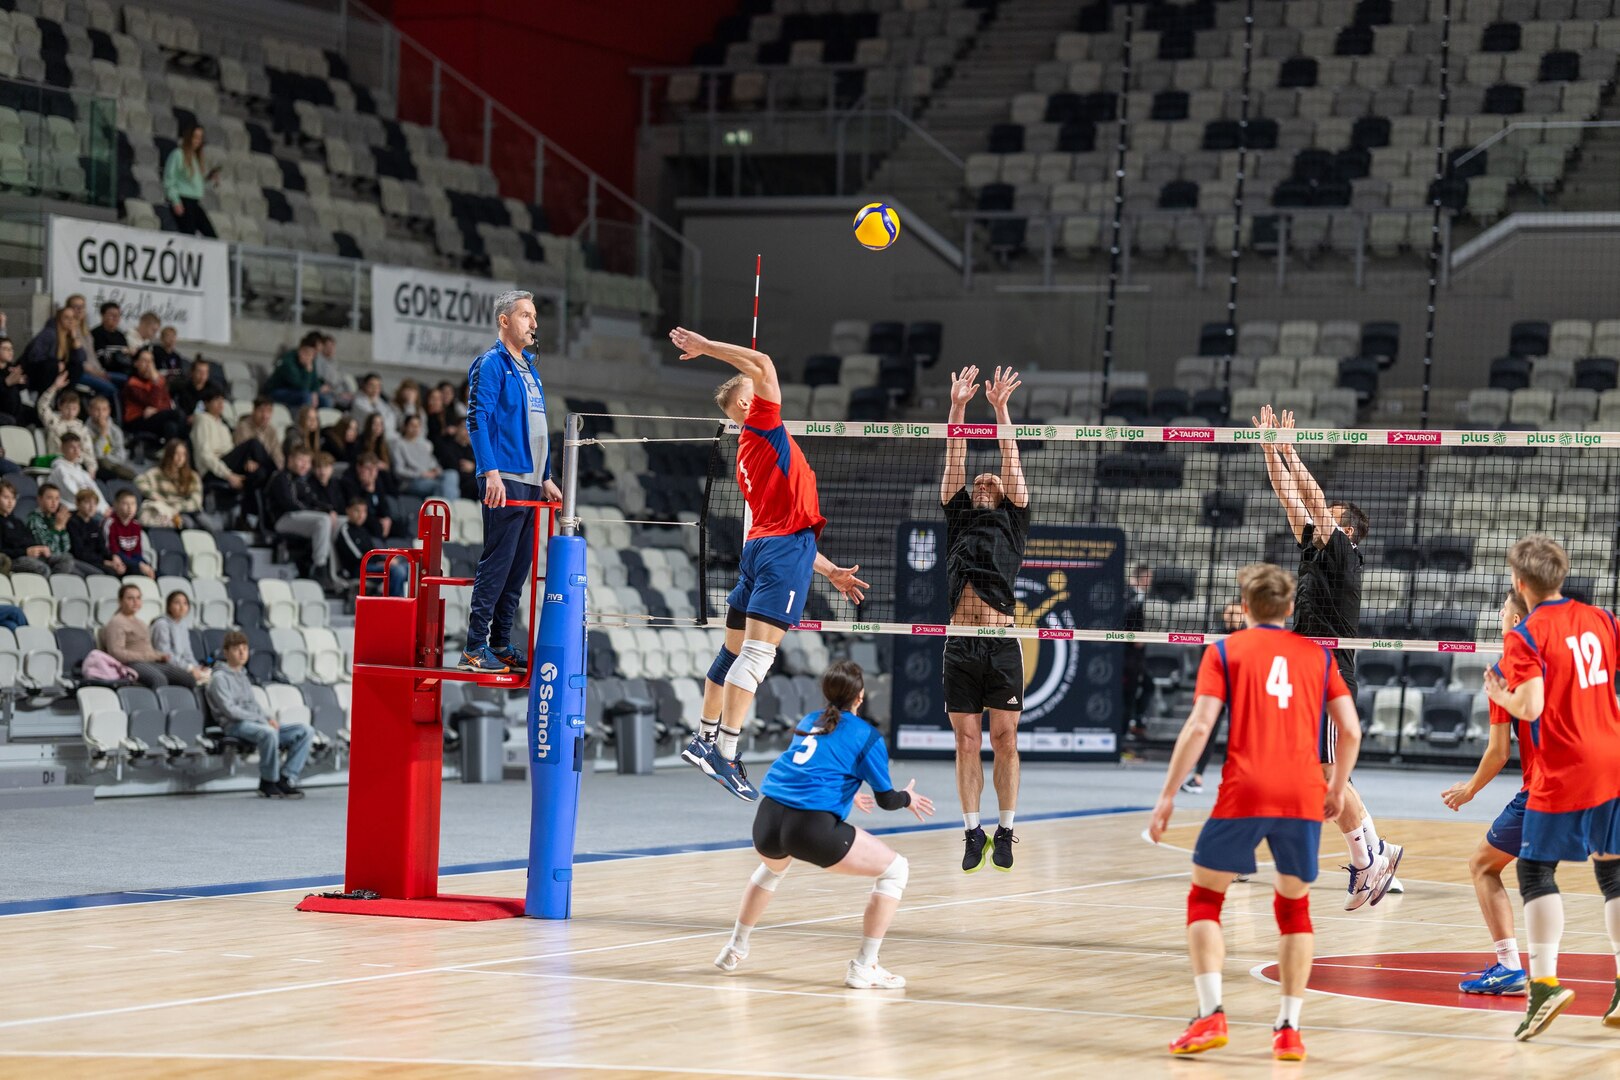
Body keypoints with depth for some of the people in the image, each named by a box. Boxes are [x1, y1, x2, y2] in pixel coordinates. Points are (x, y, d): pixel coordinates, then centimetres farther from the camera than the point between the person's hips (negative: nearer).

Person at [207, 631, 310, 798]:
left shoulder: (243, 676, 26)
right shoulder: (220, 678, -1)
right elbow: (230, 710, -12)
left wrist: (270, 718, 4)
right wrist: (262, 719, -15)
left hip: (257, 723, 9)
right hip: (236, 726, -9)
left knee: (305, 731, -7)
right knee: (268, 732, -40)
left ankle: (286, 778, -15)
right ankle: (268, 783, -24)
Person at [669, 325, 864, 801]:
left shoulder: (749, 456, 23)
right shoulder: (762, 424, -1)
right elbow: (763, 366, -14)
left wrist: (830, 571, 22)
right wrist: (705, 346, -8)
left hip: (760, 547, 9)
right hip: (785, 550, -9)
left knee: (734, 651, 16)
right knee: (758, 653, -14)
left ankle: (705, 739, 23)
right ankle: (726, 753, -20)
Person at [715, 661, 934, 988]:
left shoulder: (808, 723, 23)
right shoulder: (867, 736, 4)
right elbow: (886, 799, 6)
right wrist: (907, 798, 29)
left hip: (767, 821, 7)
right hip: (811, 828, -7)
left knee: (772, 868, 42)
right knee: (896, 869, 8)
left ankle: (735, 949, 48)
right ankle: (863, 968, 3)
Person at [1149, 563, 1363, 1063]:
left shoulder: (1224, 651, 8)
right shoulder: (1317, 654, 16)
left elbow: (1199, 726, -3)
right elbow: (1351, 730, 9)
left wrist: (1167, 795, 0)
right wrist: (1337, 788, 24)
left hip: (1244, 793, -2)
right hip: (1303, 796, 2)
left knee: (1204, 898, 11)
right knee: (1294, 906, 19)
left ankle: (1211, 1015, -4)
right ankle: (1289, 1029, 12)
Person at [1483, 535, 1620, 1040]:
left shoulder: (1526, 637, -11)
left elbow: (1530, 707, -19)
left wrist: (1498, 694, 0)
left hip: (1563, 773, -5)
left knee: (1536, 869, 3)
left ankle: (1545, 980, -9)